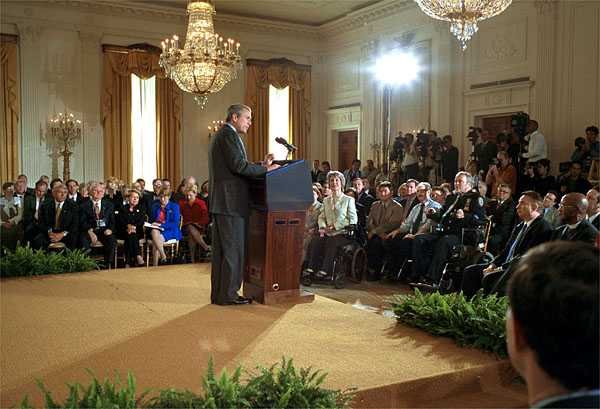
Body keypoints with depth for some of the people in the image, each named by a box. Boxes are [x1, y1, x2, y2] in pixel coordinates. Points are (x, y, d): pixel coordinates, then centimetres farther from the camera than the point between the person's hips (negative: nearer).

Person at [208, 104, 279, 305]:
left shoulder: (220, 135, 22)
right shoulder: (229, 135, -10)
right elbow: (239, 166, -20)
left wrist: (261, 166, 11)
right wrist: (266, 168, -11)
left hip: (220, 202, 11)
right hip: (230, 202, -11)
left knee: (221, 249, 13)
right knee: (234, 249, -4)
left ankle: (218, 293, 19)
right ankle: (227, 294, 1)